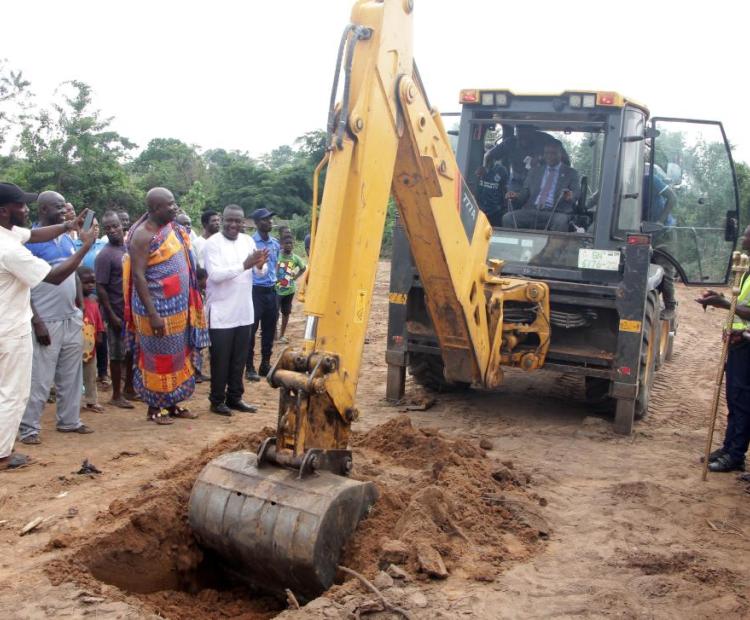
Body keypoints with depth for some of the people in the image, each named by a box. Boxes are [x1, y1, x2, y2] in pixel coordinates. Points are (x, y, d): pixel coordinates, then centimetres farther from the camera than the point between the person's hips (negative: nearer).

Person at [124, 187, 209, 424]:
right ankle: (154, 407, 16)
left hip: (178, 307, 7)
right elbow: (138, 276, -19)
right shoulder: (142, 235, -15)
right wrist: (152, 314, -23)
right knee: (158, 358, 3)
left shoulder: (173, 230, 8)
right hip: (158, 308, -7)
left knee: (177, 356, 14)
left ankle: (172, 403, 26)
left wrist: (189, 304, 11)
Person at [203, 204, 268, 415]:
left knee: (239, 359, 13)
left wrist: (260, 265, -14)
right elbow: (215, 275, -21)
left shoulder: (248, 241, 8)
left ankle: (235, 397, 24)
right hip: (221, 313, -6)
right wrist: (244, 265, -27)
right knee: (220, 360, 3)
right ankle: (217, 400, 15)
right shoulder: (212, 243, -10)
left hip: (244, 311, 6)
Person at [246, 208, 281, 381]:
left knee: (269, 330, 11)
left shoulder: (275, 243, 10)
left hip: (271, 290, 6)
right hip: (255, 291, -6)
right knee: (251, 330, -1)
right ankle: (250, 367, 7)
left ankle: (265, 364, 22)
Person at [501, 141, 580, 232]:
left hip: (555, 213, -3)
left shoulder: (571, 173, 15)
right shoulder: (534, 171, 24)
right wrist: (516, 196, -4)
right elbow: (525, 192, 20)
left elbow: (576, 193, 2)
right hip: (531, 211, 3)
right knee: (507, 217, -23)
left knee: (560, 221, -39)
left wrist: (570, 196, -24)